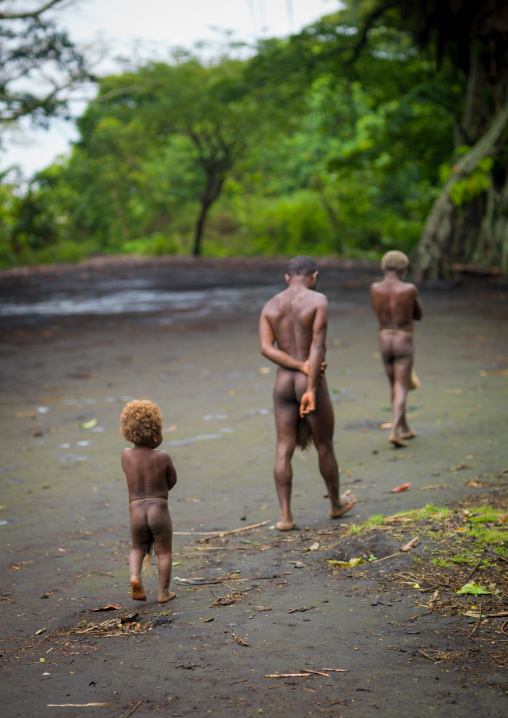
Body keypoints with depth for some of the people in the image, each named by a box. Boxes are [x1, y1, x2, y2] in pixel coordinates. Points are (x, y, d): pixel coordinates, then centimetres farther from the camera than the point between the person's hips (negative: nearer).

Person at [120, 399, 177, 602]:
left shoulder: (126, 455, 1)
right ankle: (163, 591, 14)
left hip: (136, 511, 2)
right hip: (159, 510, -2)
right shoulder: (163, 457, -5)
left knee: (138, 549, 22)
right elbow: (172, 481, 9)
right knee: (164, 552, 14)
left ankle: (135, 576, -4)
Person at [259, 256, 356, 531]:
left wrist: (301, 366, -13)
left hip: (283, 383, 4)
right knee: (324, 446, 13)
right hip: (312, 384, -4)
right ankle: (336, 504, 32)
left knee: (284, 449, 5)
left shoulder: (270, 306, 6)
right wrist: (311, 390, -18)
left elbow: (266, 347, -6)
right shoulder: (318, 301, -8)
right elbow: (318, 346, -17)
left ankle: (285, 516, 1)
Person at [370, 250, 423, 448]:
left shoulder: (375, 288, -5)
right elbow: (419, 315, 5)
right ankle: (394, 432, -16)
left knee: (394, 386, 20)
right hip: (404, 344, -4)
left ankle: (405, 429, 30)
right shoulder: (410, 289, -13)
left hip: (384, 342, 4)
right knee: (401, 390, -1)